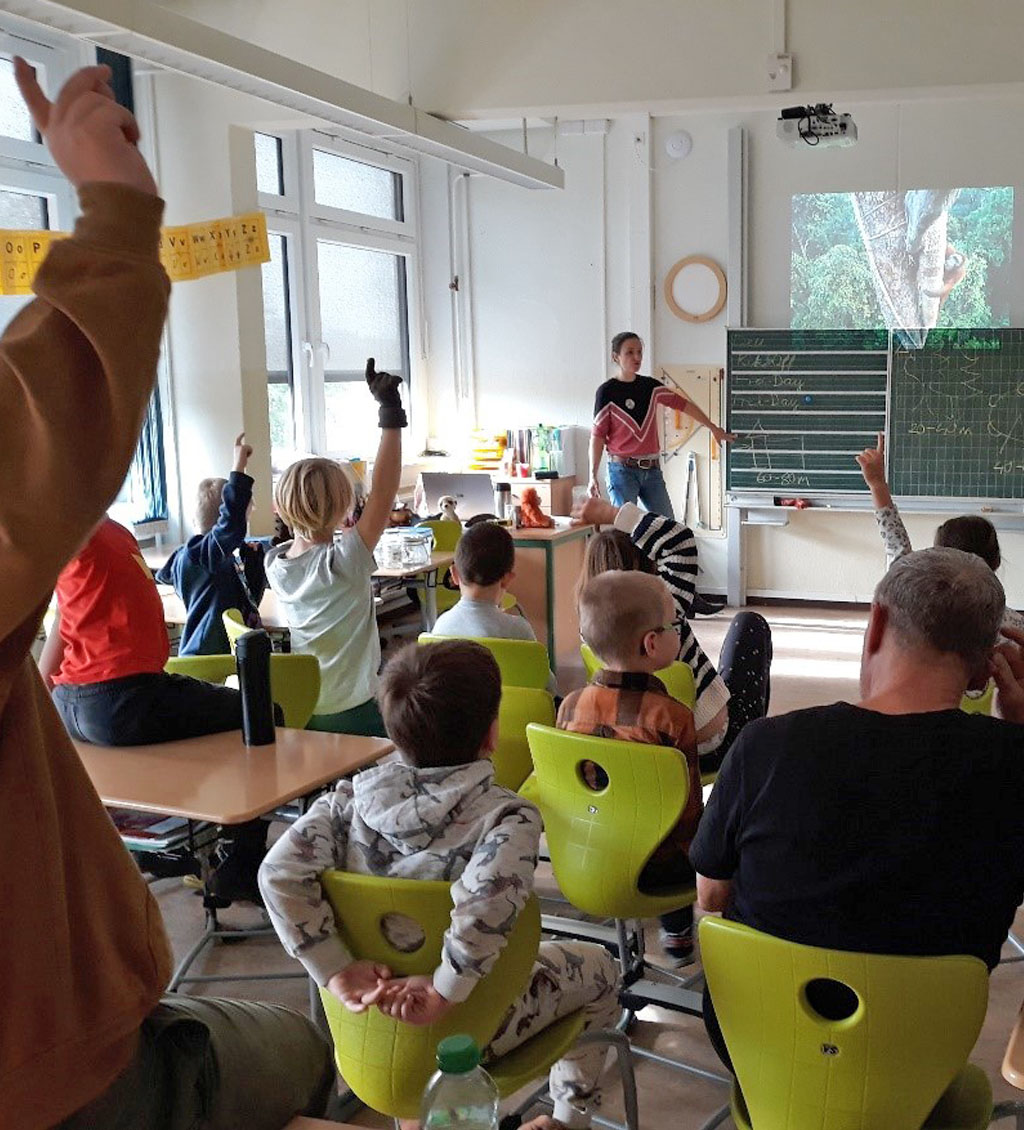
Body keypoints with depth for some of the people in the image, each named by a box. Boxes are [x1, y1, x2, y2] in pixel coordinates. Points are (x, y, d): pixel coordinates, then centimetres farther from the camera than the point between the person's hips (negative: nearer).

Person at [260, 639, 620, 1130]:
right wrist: (443, 991, -30)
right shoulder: (508, 818, -25)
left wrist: (339, 971, -18)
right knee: (595, 966, 24)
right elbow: (489, 900, -43)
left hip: (373, 1016, 5)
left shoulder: (354, 797, -13)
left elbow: (280, 872, -22)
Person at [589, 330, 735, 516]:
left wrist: (713, 428, 18)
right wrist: (593, 475, -14)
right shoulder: (607, 392, -6)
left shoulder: (650, 386, 8)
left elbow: (682, 404, 16)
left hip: (652, 469, 5)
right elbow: (597, 434, -8)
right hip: (622, 470, -5)